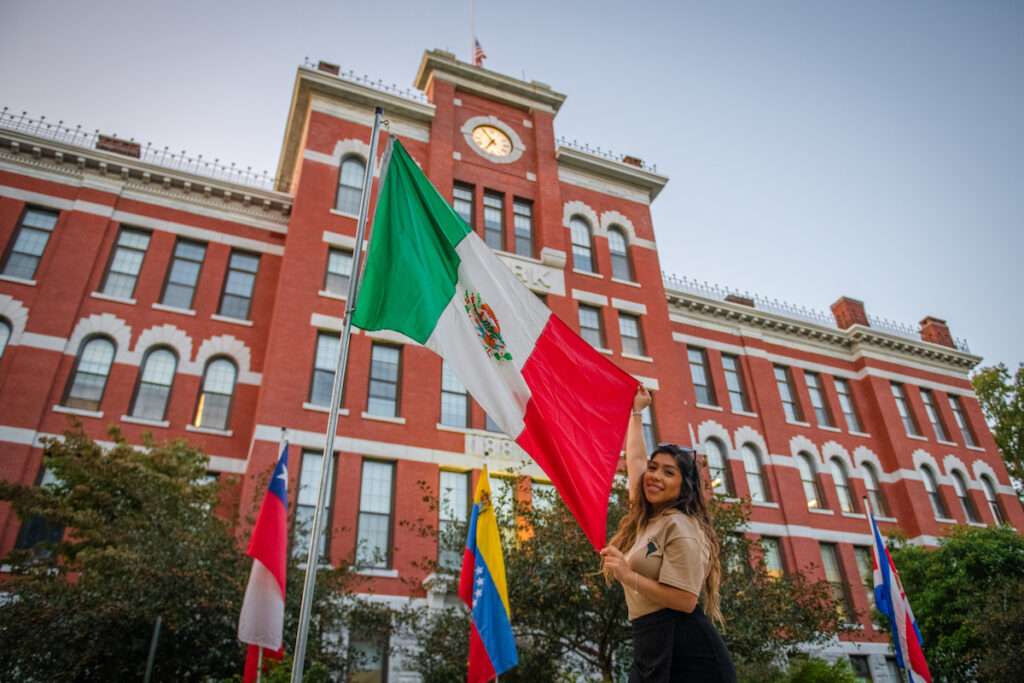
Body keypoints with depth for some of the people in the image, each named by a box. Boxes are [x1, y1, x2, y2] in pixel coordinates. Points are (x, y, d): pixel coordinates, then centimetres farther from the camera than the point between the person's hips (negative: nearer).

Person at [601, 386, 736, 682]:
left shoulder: (680, 526, -12)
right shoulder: (645, 517, 12)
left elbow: (686, 600, -18)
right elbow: (635, 458, 24)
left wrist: (629, 576, -22)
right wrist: (636, 412, 30)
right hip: (649, 648, 8)